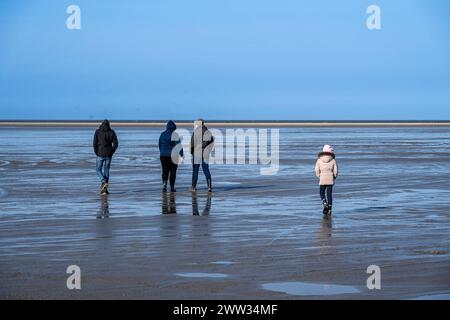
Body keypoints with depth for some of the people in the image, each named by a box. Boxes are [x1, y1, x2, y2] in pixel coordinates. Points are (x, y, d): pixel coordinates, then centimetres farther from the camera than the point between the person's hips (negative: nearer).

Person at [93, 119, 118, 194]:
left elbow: (94, 143, -9)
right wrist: (111, 153, 6)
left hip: (100, 154, -3)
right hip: (108, 155, 3)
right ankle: (104, 189, 7)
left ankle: (104, 182, -14)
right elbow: (115, 144, -4)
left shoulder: (97, 132, -4)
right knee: (106, 170, 10)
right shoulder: (112, 132, 2)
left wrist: (96, 153, 2)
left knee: (98, 170, 12)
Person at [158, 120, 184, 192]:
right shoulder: (174, 134, -8)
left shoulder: (162, 134, 7)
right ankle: (172, 187, 8)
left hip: (163, 155, 3)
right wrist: (181, 154, -11)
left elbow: (159, 145, 16)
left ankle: (164, 183, -18)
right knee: (172, 171, 7)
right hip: (173, 156, -3)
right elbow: (178, 144, -15)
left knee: (165, 171, 7)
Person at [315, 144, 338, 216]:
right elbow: (336, 171, -3)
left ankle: (325, 204, -12)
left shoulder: (319, 160, -3)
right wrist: (334, 178, 15)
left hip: (322, 180, -1)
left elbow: (317, 171, -4)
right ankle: (329, 210, 6)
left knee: (322, 193, 14)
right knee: (329, 194, 8)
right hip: (330, 180, 1)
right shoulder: (333, 160, -3)